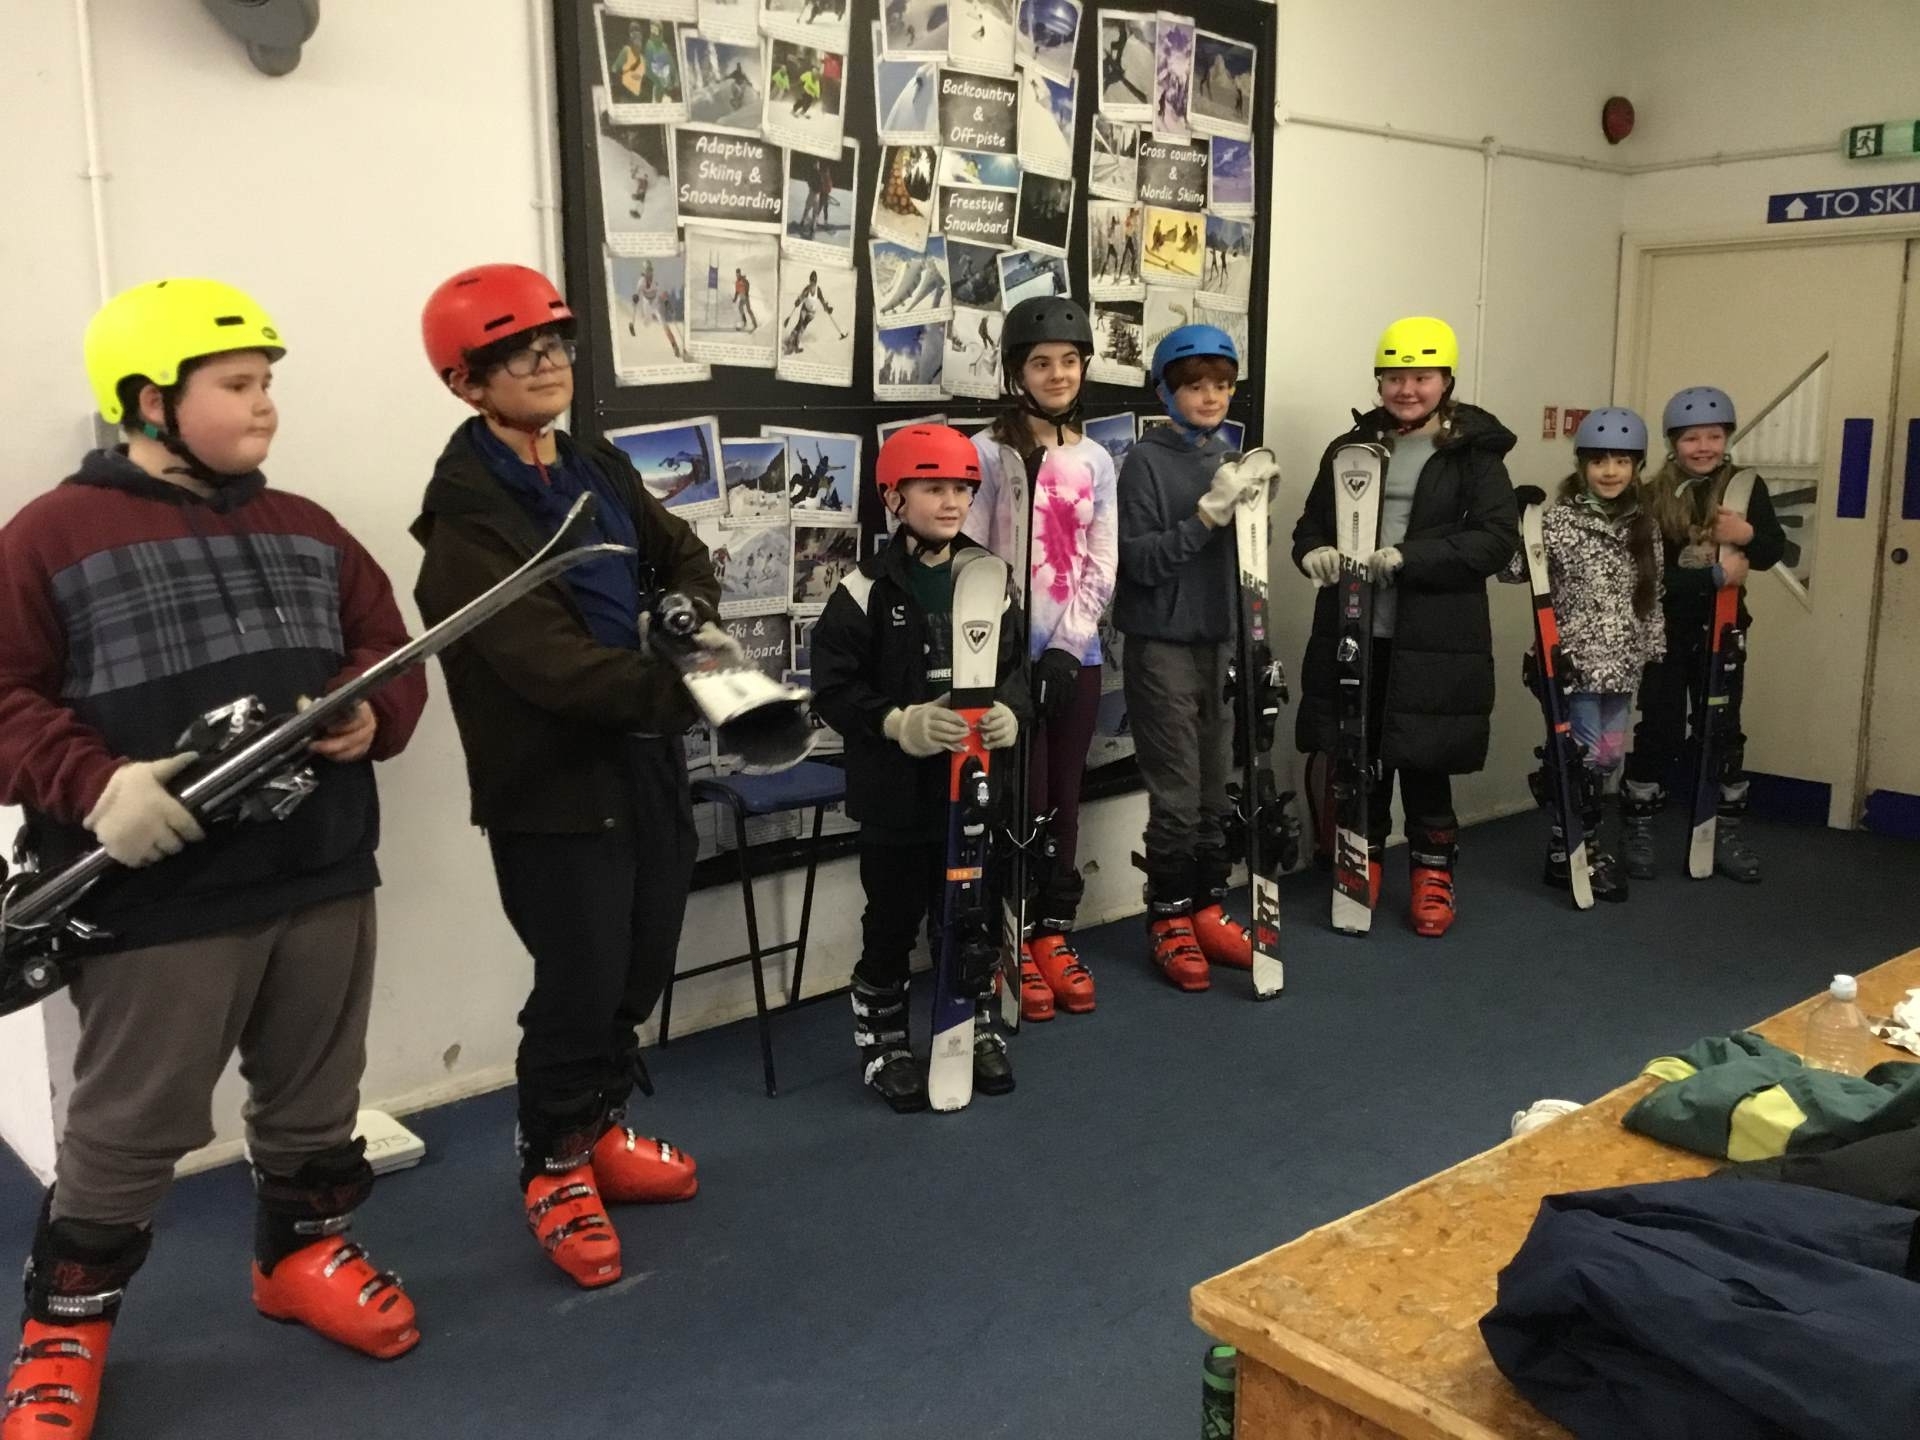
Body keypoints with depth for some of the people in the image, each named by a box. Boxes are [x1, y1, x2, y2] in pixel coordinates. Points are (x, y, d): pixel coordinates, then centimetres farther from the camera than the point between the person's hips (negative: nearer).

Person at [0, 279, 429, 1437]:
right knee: (131, 1127, 7)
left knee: (317, 1098, 18)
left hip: (323, 877, 5)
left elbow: (389, 649, 13)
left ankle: (305, 1252, 40)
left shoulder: (307, 531, 11)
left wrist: (371, 715, -9)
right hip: (160, 896, -5)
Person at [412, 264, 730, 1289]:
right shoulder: (468, 512, -16)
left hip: (645, 762, 8)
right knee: (581, 986, 0)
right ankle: (554, 1166, 25)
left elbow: (682, 554, 20)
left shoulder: (602, 470, 10)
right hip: (550, 782, -7)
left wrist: (694, 619, -4)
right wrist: (683, 693, -32)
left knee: (640, 970, 16)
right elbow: (546, 660, -25)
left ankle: (600, 1132, 39)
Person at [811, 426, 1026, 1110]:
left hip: (973, 785, 4)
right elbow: (833, 685, -12)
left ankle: (977, 1028, 34)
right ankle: (882, 1042, 25)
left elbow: (1015, 668, 8)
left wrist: (1007, 713, -12)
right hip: (895, 791, -3)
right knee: (892, 921, 9)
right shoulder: (867, 590, -11)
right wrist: (899, 724, -23)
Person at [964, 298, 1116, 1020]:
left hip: (1076, 656, 4)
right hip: (1010, 657, -4)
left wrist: (1065, 646, -8)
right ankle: (1014, 943, 12)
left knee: (1064, 796, 10)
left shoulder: (1096, 460, 9)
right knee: (1021, 798, -1)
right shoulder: (990, 453, -4)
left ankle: (1056, 934, 22)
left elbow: (1101, 563, 4)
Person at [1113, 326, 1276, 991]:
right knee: (1176, 794, -1)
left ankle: (1207, 911, 23)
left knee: (1217, 789, 10)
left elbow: (1239, 555, 14)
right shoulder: (1147, 461, -7)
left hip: (1219, 641, 6)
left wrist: (1253, 505, -4)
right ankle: (1169, 922, 11)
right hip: (1162, 644, -6)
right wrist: (1209, 513, -23)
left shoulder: (1228, 460, 11)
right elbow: (1142, 560, -14)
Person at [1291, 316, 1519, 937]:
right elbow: (1312, 522, 13)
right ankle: (1362, 866, 29)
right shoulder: (1352, 447, 10)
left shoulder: (1474, 453, -1)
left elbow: (1497, 538, -10)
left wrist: (1407, 557, -21)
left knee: (1425, 763, 6)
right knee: (1357, 759, 11)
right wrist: (1314, 551, -12)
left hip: (1436, 641, -3)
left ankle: (1433, 875, 24)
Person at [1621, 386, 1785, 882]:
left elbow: (1773, 553, -4)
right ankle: (1639, 829, 13)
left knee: (1722, 728, 9)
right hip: (1665, 629, -2)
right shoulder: (1653, 497, -8)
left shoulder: (1746, 487, -1)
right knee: (1659, 730, 2)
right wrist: (1714, 574, -21)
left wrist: (1749, 534, -24)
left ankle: (1727, 831, 20)